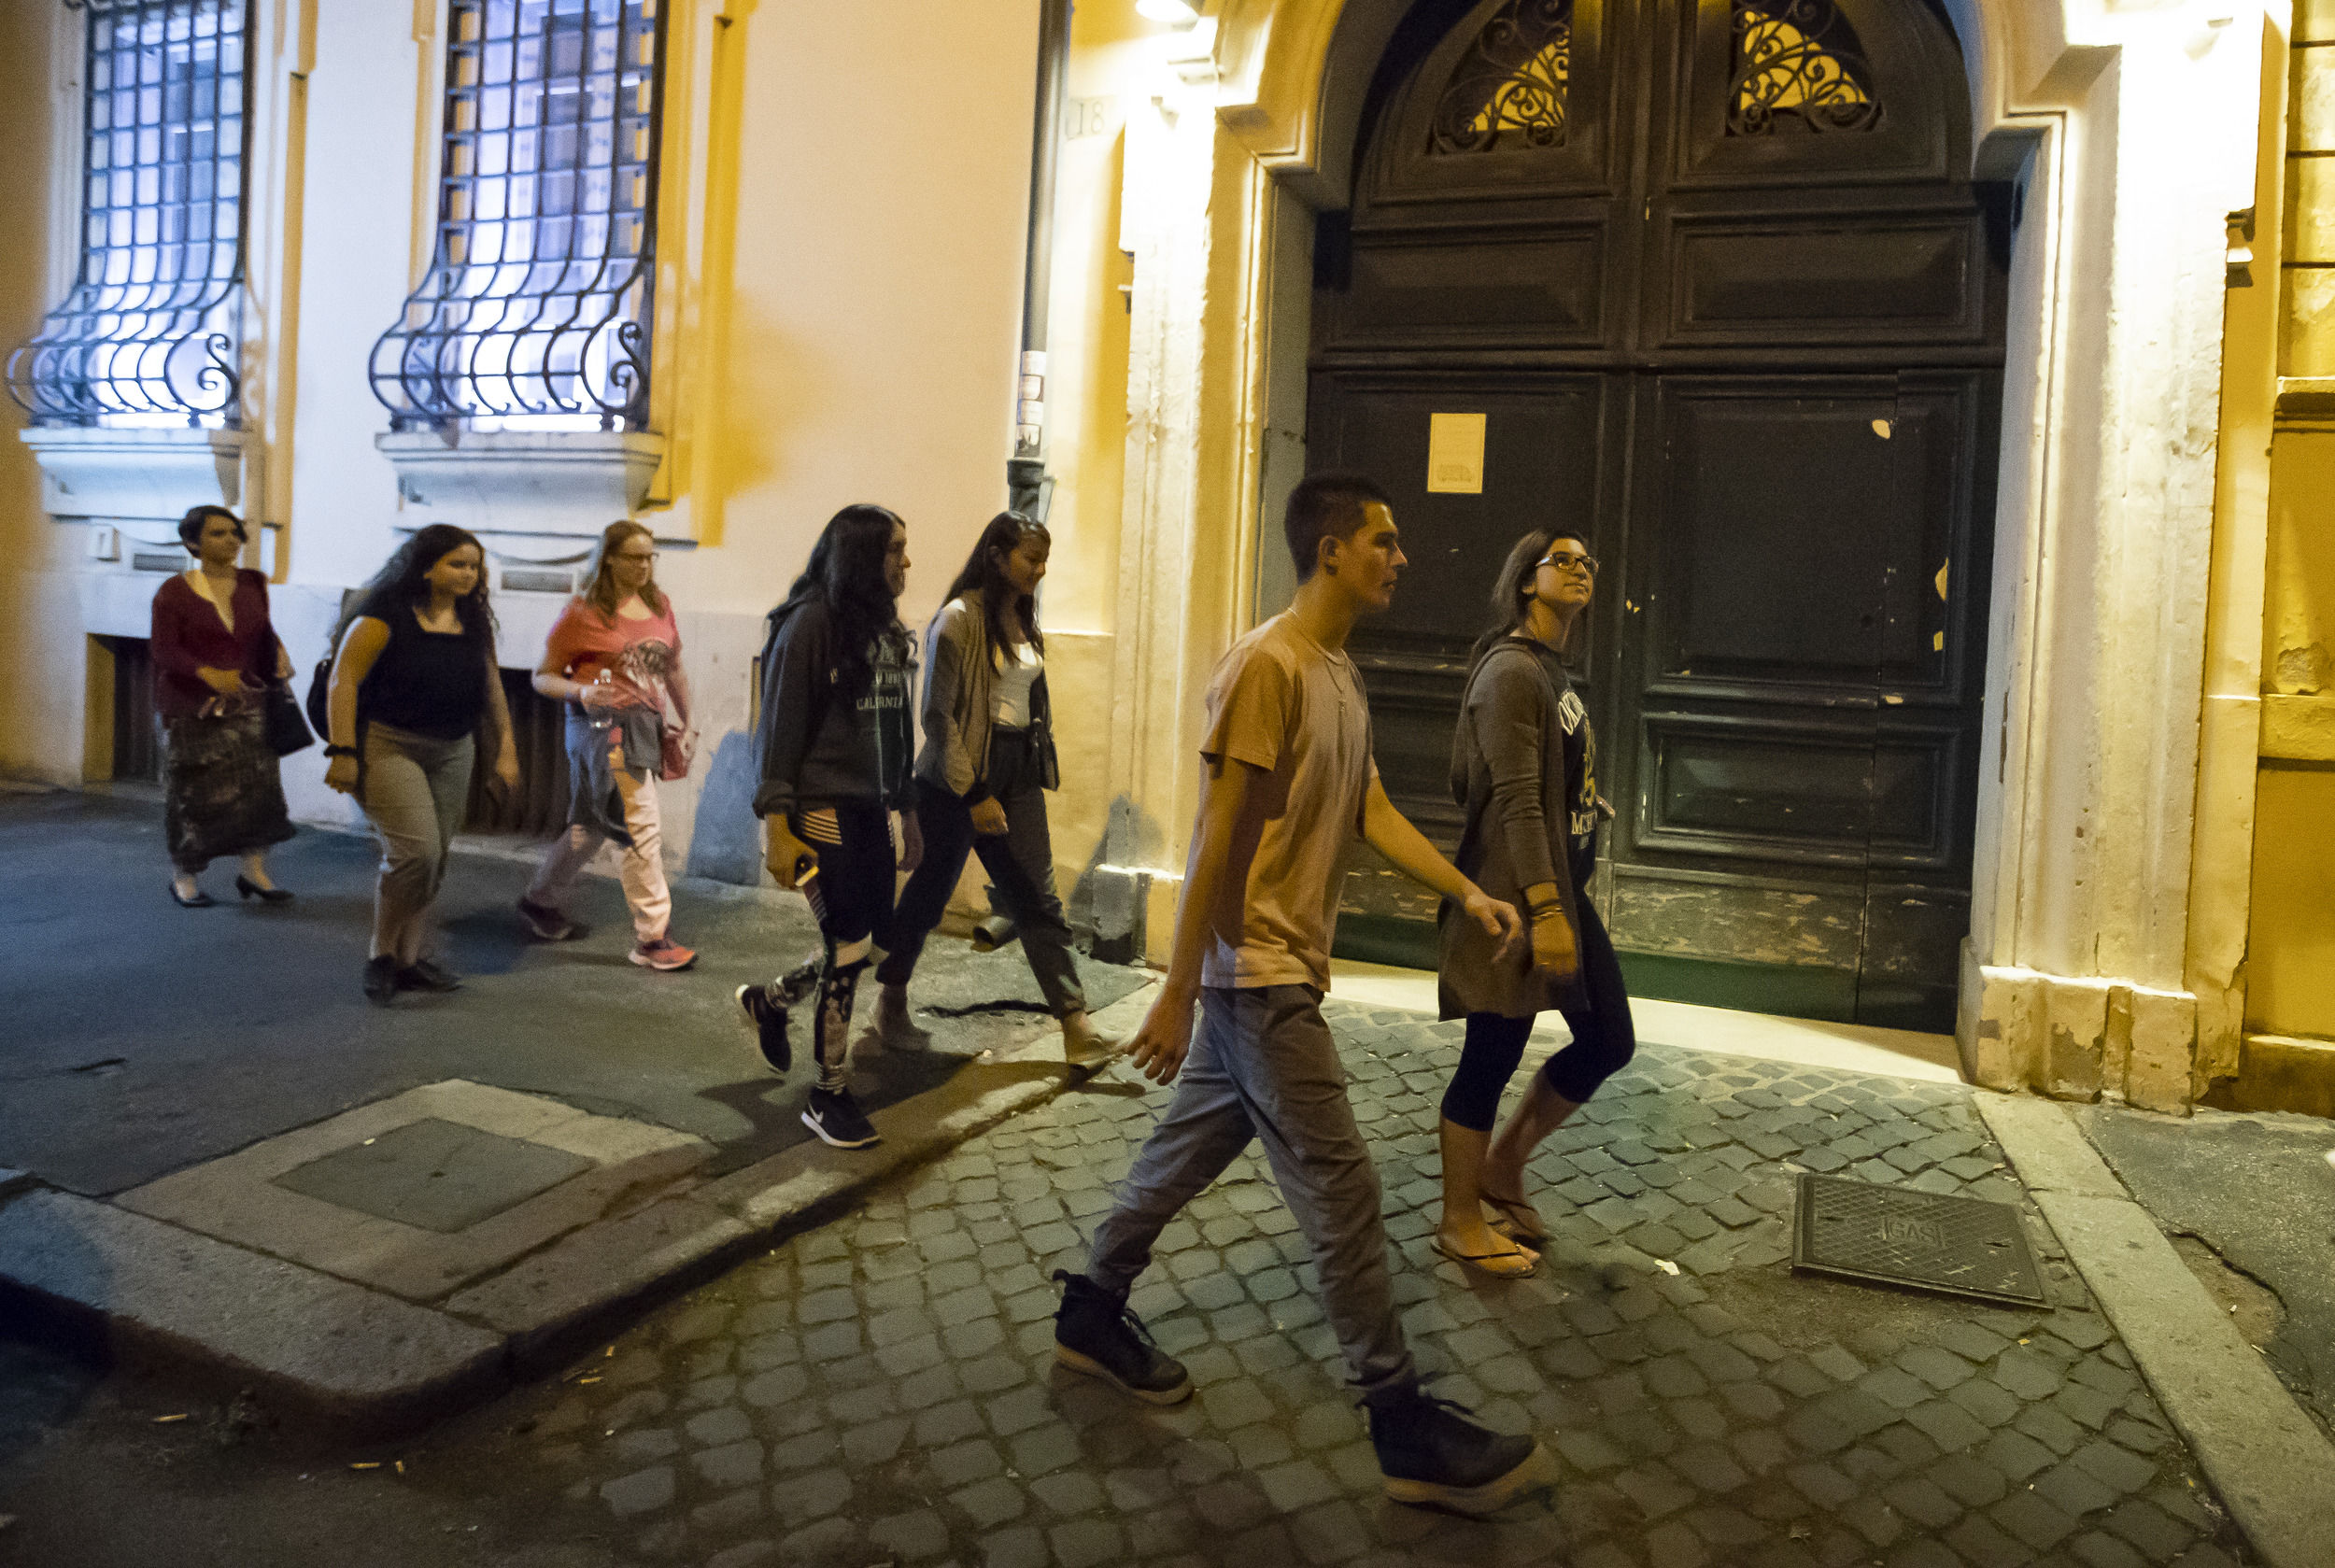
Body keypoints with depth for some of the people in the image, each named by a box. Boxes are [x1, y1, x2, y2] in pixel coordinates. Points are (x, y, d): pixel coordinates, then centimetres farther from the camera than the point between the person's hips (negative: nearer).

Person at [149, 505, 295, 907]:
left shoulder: (253, 585, 8)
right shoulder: (174, 591, -5)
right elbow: (164, 648, -11)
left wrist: (279, 657, 1)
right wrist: (209, 674, -27)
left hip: (246, 702, 4)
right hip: (193, 709, -4)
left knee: (259, 782, -6)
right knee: (194, 794, 1)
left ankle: (254, 871, 4)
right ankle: (183, 877, 17)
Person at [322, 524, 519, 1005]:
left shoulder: (474, 620, 7)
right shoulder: (384, 616, -13)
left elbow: (490, 686, 15)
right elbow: (343, 681, -14)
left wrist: (506, 748, 12)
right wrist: (343, 752, -19)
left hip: (452, 753, 7)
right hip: (387, 746, -6)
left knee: (434, 860, 8)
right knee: (415, 850, -16)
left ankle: (411, 958, 20)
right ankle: (383, 956, 3)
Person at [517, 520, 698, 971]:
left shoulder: (659, 606, 10)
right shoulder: (584, 613, -7)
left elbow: (674, 671, 20)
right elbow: (543, 677, -3)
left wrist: (688, 726, 17)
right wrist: (581, 692, -22)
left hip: (646, 726, 7)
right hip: (605, 726, -7)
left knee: (591, 826, 20)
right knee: (643, 832, -10)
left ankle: (539, 903, 39)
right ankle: (652, 939, -3)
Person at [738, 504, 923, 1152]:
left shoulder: (884, 627, 10)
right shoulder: (810, 623, -12)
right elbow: (780, 730, -12)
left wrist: (907, 810, 17)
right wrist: (777, 825, -15)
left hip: (870, 808, 8)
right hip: (822, 807, -8)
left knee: (875, 942, 11)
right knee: (849, 947, -4)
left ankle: (769, 1001, 38)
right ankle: (828, 1096, 14)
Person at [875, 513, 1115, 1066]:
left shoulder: (1023, 621, 11)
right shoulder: (959, 620, -12)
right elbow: (938, 714, -15)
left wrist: (1038, 766, 13)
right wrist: (974, 794, -16)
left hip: (1017, 776, 6)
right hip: (957, 778, -6)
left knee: (1039, 901, 1)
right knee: (930, 891, 9)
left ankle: (1077, 1030, 0)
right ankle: (891, 1000, 30)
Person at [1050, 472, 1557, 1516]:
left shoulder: (1340, 672, 12)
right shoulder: (1266, 667, -18)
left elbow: (1369, 810, 17)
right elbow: (1220, 835, -21)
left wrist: (1466, 894, 9)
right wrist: (1178, 992, -20)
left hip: (1276, 972, 10)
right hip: (1259, 971, -9)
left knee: (1190, 1146, 19)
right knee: (1340, 1193, -2)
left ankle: (1092, 1315, 37)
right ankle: (1405, 1429, 10)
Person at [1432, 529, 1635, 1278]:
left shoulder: (1553, 671, 16)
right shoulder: (1512, 670, -14)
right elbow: (1517, 800, -22)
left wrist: (1566, 898, 20)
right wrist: (1544, 909, -26)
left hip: (1562, 887, 10)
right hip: (1517, 895, -10)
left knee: (1608, 1041, 13)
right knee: (1492, 1059, 1)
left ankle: (1503, 1165, 28)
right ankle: (1460, 1222, 16)